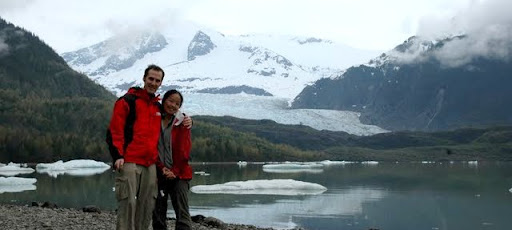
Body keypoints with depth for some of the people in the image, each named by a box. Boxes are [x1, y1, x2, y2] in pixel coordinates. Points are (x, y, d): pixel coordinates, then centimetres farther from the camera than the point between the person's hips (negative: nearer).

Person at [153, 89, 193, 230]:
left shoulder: (182, 122, 2)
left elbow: (184, 150, -1)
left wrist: (175, 171, -6)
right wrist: (162, 168, -8)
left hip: (178, 175, -2)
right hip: (159, 174, 2)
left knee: (182, 213, -7)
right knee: (158, 214, 3)